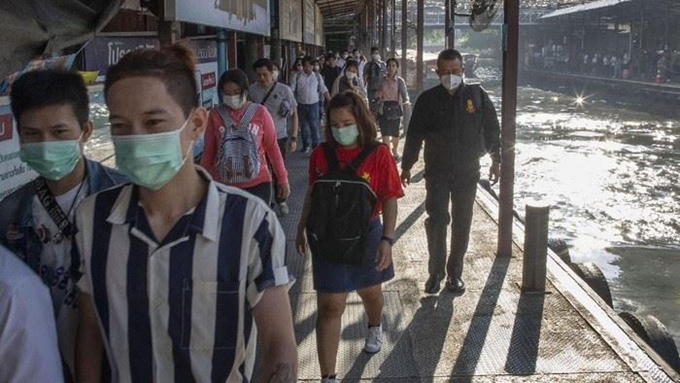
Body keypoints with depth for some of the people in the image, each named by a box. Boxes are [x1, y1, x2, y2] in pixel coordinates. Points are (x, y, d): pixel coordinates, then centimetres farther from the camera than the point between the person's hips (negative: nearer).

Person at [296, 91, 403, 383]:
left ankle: (375, 327, 59)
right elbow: (312, 194, 8)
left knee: (370, 291, 24)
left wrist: (387, 239, -19)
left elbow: (389, 199, -12)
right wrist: (301, 228, 14)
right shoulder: (321, 154, -6)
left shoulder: (378, 154, -13)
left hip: (367, 234, 0)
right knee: (330, 307, -1)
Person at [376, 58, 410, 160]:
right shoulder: (381, 80, 2)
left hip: (395, 109, 0)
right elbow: (378, 94, 15)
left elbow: (404, 93, -17)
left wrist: (406, 101, -35)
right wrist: (378, 95, -5)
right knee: (385, 134, -9)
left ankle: (394, 152, 37)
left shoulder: (400, 81, -2)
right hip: (384, 109, 0)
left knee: (395, 134, 11)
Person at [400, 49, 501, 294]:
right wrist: (406, 166, 7)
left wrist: (496, 160, 5)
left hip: (467, 172, 1)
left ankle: (455, 273, 22)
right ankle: (435, 272, 9)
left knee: (462, 224, 8)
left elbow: (491, 129, 6)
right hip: (437, 172, -1)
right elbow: (414, 135, 4)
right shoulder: (427, 99, -3)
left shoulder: (477, 96, -2)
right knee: (436, 221, -7)